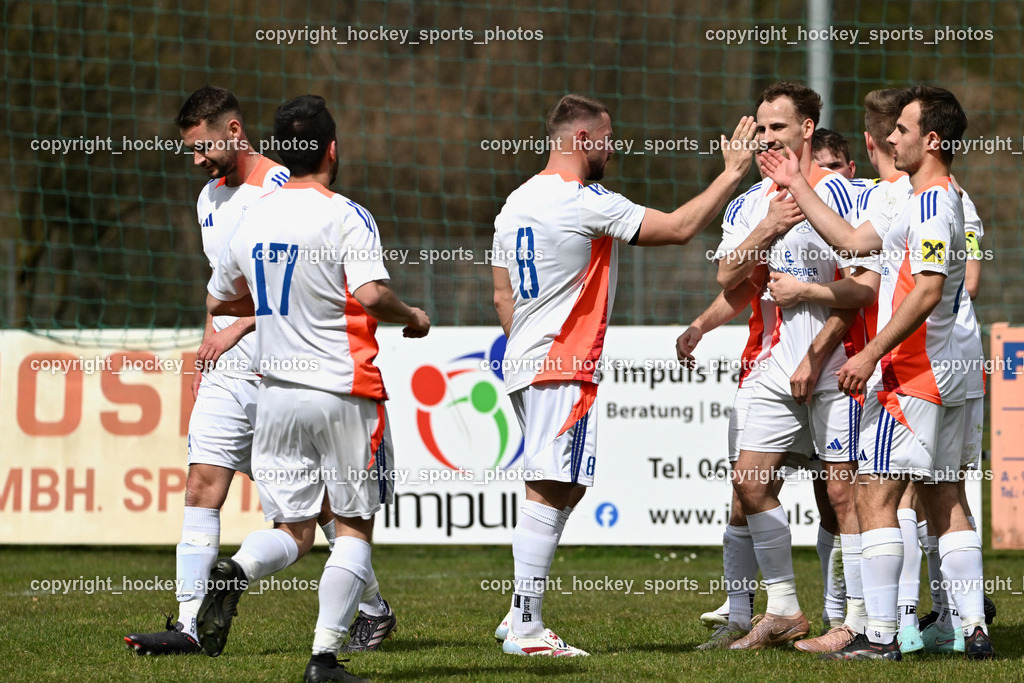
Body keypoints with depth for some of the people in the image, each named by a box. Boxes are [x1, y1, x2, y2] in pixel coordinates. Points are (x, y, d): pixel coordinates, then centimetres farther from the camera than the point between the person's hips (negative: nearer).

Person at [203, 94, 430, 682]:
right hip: (344, 391, -5)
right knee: (355, 526, 7)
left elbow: (220, 300, 21)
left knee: (293, 531, 9)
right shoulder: (346, 216, -11)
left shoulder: (254, 220, 7)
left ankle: (235, 573, -23)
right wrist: (413, 319, -5)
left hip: (277, 390, 5)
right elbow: (372, 295, -25)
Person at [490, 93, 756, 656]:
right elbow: (679, 227, -12)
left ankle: (520, 615, 15)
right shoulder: (585, 202, -13)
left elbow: (503, 298, 20)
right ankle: (526, 629, -10)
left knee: (563, 489, 15)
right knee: (550, 492, -9)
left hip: (525, 364, 10)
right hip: (563, 369, -10)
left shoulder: (517, 202, 14)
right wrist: (732, 172, -3)